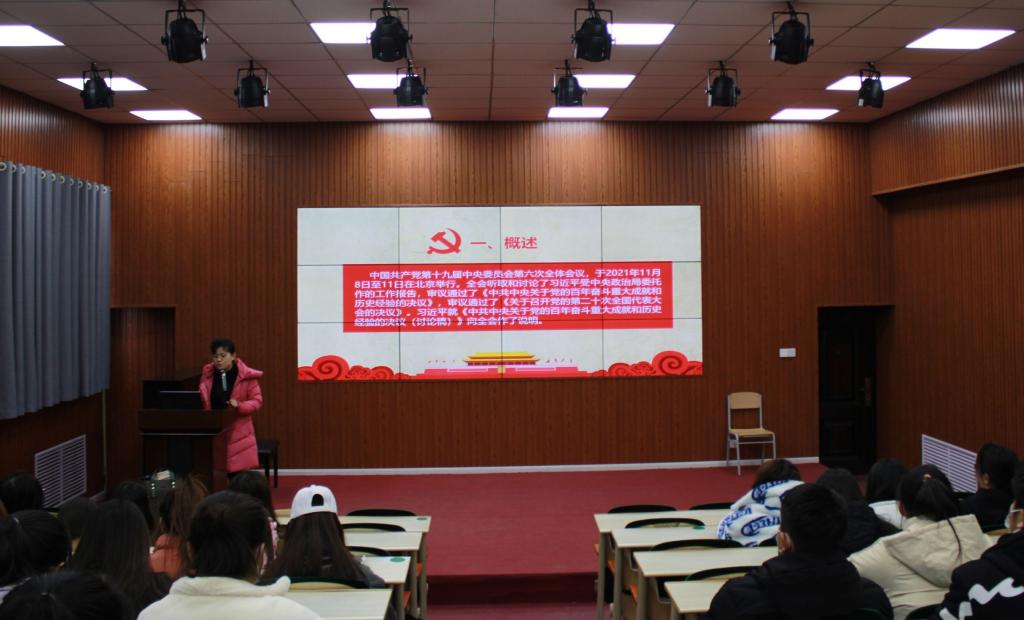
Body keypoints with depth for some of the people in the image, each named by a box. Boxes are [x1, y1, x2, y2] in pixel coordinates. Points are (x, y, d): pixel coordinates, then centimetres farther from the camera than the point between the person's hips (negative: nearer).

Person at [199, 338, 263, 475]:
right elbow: (201, 401, 16)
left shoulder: (246, 376, -4)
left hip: (237, 433, -3)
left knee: (237, 472, -3)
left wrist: (239, 406, -22)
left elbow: (257, 401, -4)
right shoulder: (207, 374, 6)